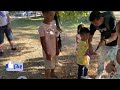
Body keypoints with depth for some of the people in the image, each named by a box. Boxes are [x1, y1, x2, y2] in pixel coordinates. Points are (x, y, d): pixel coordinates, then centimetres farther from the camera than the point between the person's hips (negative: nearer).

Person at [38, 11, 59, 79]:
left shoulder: (53, 26, 1)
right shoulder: (42, 27, -20)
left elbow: (55, 38, 7)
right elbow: (43, 42, -19)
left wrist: (57, 49, 6)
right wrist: (47, 53, -18)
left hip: (54, 50, 7)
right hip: (48, 52, -7)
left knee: (53, 64, 23)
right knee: (48, 67, 6)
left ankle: (52, 74, 46)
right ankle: (48, 77, 23)